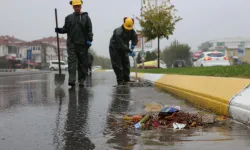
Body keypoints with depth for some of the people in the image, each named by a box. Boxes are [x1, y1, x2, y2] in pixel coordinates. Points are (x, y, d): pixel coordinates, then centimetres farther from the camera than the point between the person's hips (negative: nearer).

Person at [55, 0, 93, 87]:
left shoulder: (86, 17, 7)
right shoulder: (69, 18, 12)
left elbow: (89, 30, 2)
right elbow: (65, 29, 13)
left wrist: (89, 40, -9)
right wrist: (59, 30, -6)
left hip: (83, 44, 0)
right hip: (71, 44, 0)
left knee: (83, 63, 4)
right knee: (72, 62, -10)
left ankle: (81, 81, 13)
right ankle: (71, 80, -15)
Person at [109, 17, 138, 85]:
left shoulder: (131, 31, -10)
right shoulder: (118, 32, -32)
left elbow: (135, 38, 2)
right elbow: (121, 45, -35)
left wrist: (133, 45, -19)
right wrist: (130, 51, -36)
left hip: (124, 49, 7)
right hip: (115, 48, -7)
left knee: (126, 63, 5)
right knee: (117, 65, -8)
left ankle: (126, 79, 11)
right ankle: (120, 80, -3)